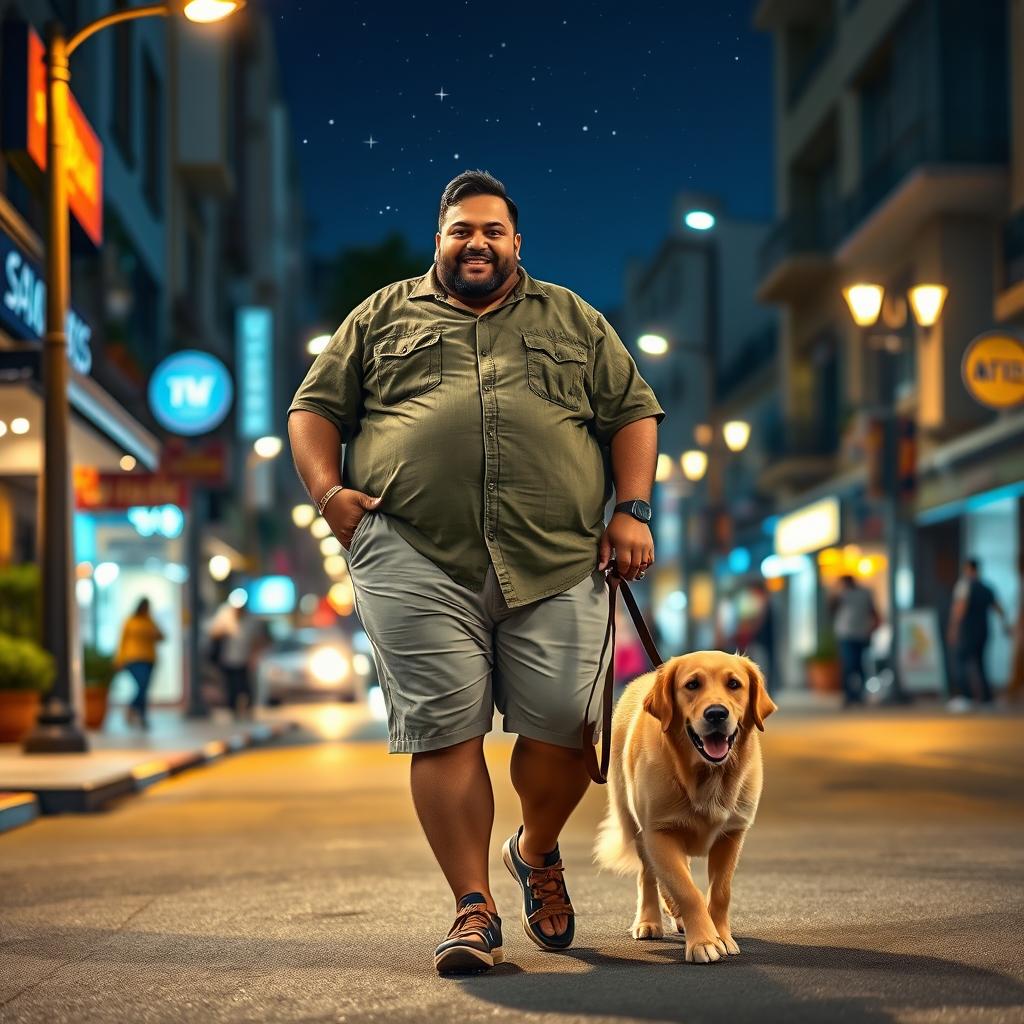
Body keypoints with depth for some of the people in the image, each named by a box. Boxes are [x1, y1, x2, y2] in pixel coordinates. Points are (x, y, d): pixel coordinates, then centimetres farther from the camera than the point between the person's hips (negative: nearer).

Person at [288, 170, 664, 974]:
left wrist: (633, 510, 3)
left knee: (564, 723, -2)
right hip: (417, 563, -1)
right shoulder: (383, 317, 19)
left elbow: (632, 412, 16)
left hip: (556, 564, 1)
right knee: (444, 728, -6)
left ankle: (538, 851, 27)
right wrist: (329, 491, 0)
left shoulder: (571, 320, 20)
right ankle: (474, 909, 1)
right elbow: (315, 408, 17)